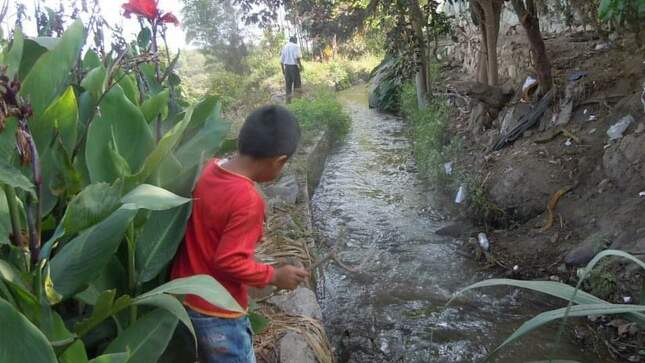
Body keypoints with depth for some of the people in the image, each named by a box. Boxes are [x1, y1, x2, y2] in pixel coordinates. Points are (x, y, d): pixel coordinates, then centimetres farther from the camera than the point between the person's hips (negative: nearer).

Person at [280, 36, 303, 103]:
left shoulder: (284, 47, 17)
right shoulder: (295, 46, 0)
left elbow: (281, 60, 16)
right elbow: (297, 57, -16)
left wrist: (283, 70, 22)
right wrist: (300, 65, -12)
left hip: (286, 67, 5)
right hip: (294, 66, -5)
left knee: (288, 84, 8)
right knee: (297, 83, -1)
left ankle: (288, 101, 7)